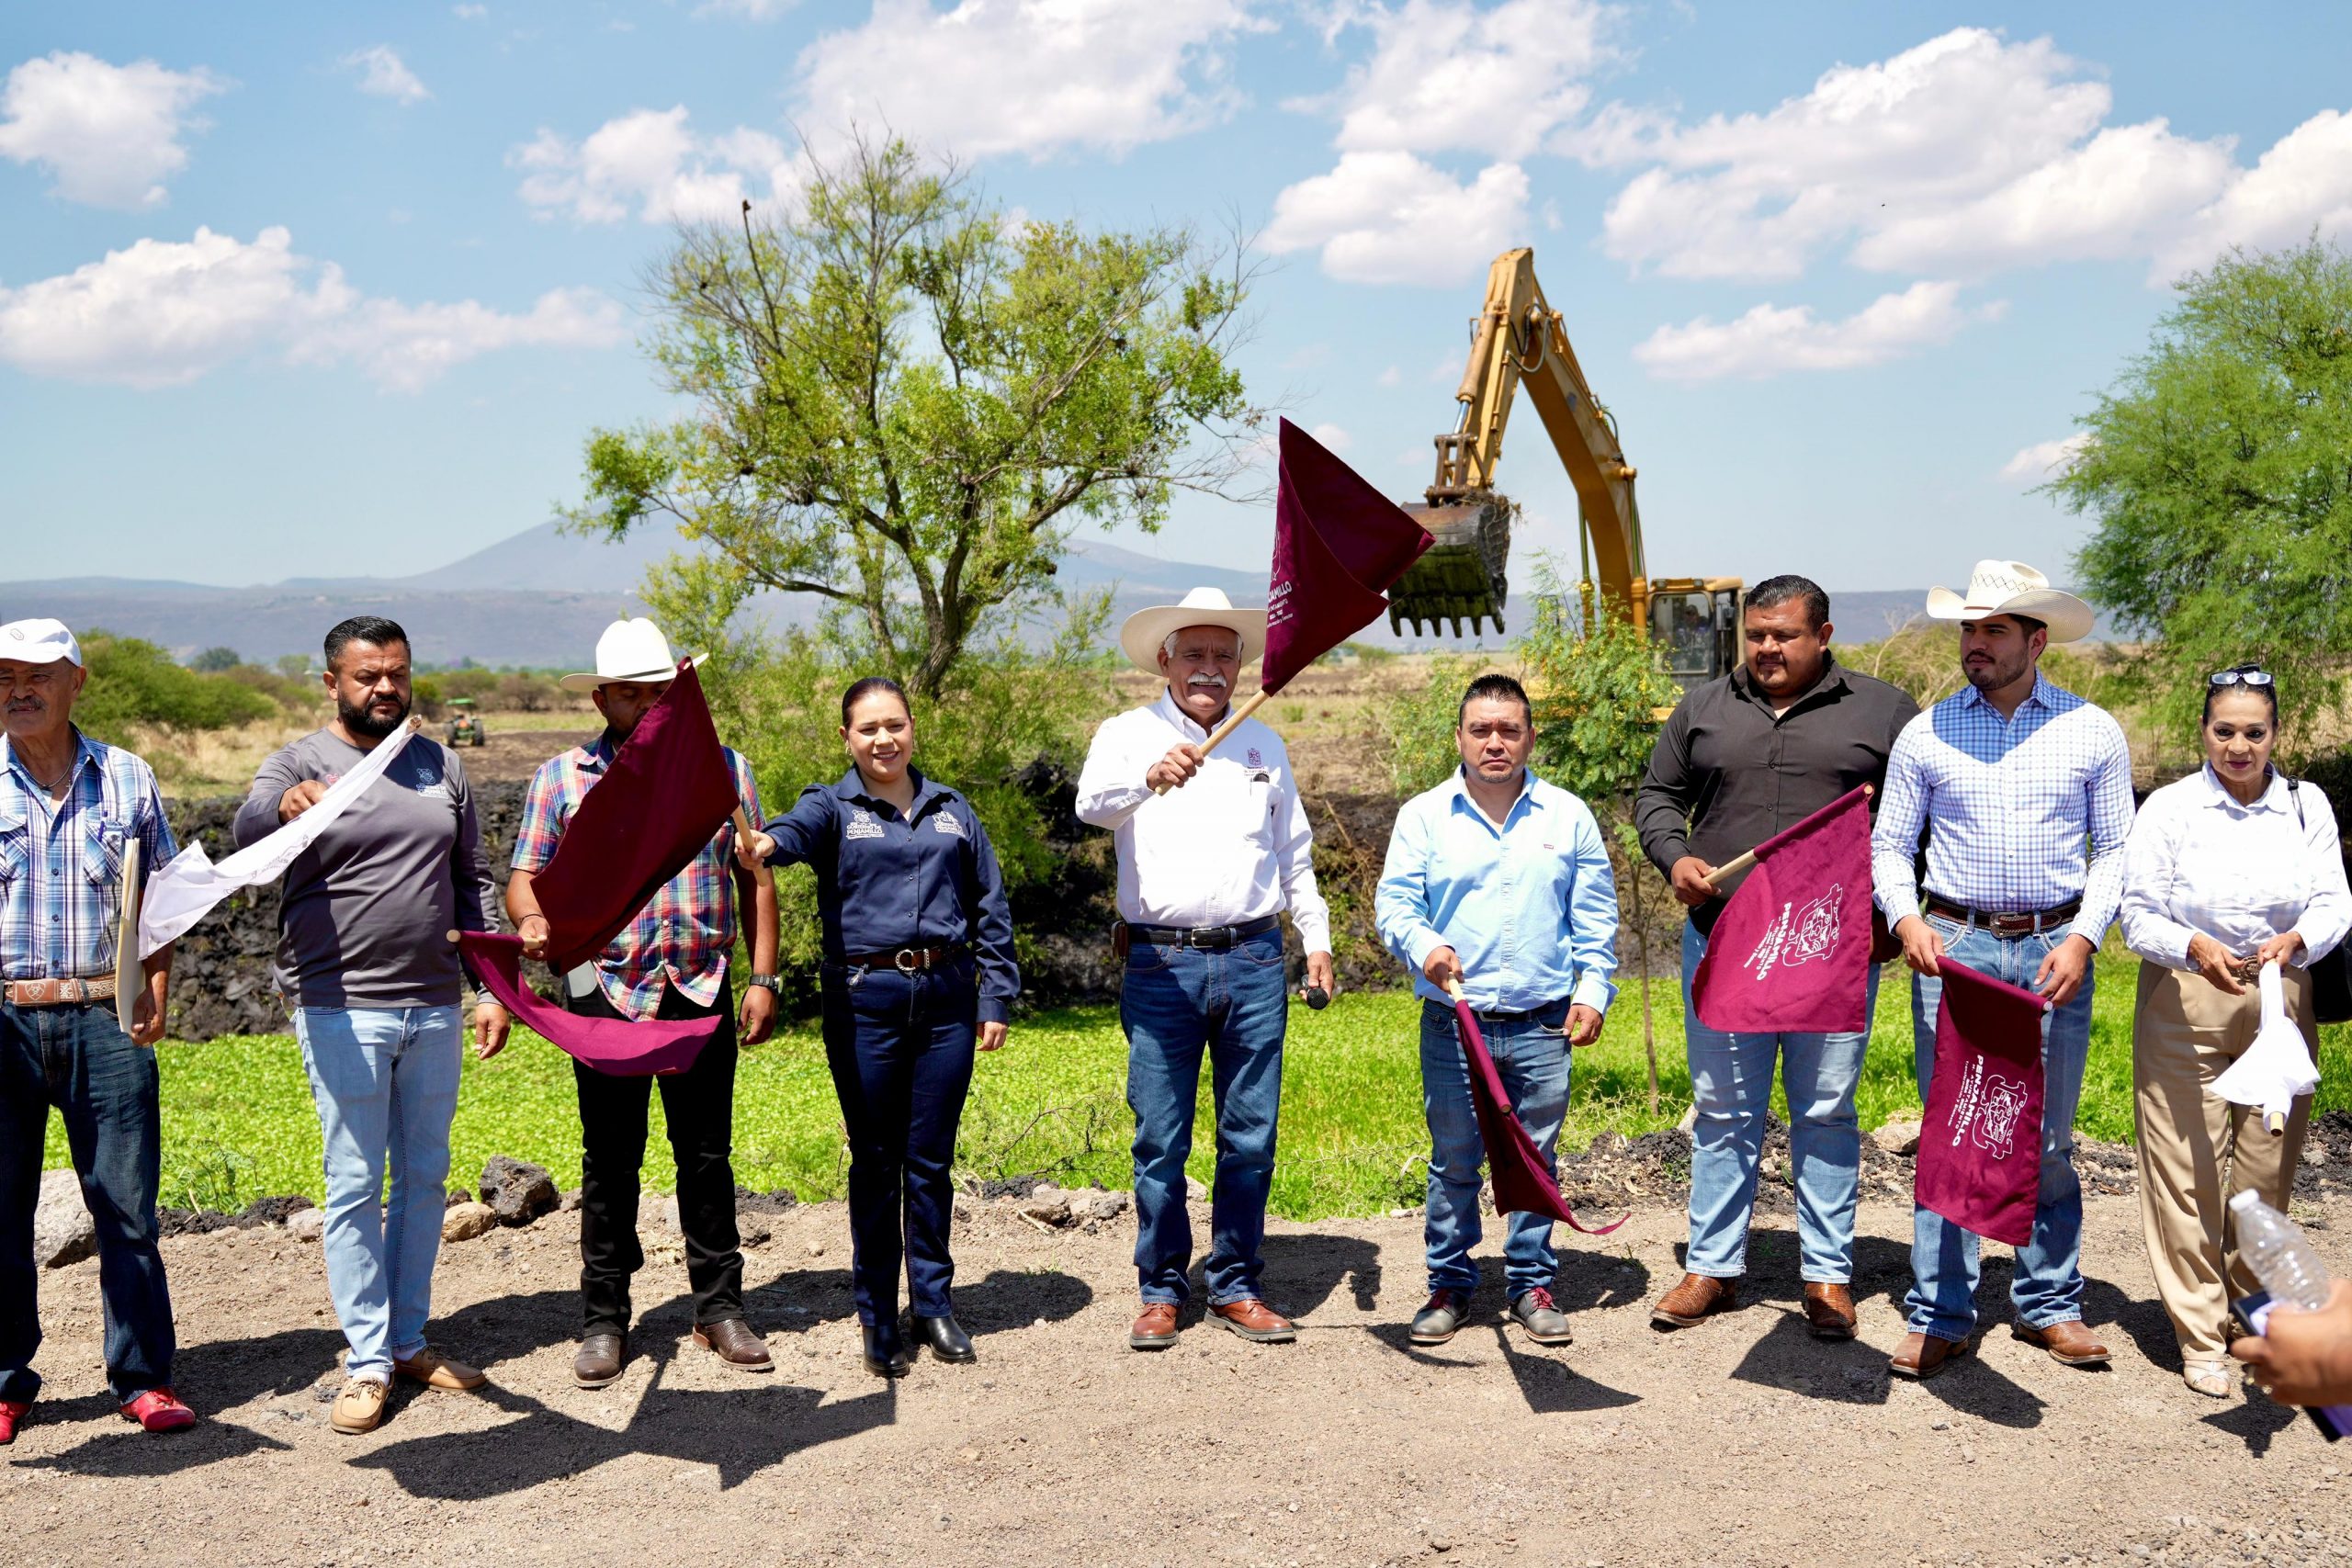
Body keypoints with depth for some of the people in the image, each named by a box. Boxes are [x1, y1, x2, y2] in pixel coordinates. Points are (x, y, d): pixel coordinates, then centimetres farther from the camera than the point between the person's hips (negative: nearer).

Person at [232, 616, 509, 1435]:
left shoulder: (440, 766, 11)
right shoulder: (302, 763, -3)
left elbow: (473, 882, 14)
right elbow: (244, 830, -25)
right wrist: (284, 806, -49)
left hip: (434, 1007, 5)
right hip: (343, 1012, -4)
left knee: (426, 1177, 11)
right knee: (355, 1187, 0)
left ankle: (410, 1339, 23)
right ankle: (367, 1362, 9)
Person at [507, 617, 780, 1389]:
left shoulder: (724, 768, 7)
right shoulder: (561, 778, 4)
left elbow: (755, 879, 8)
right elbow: (527, 873, 2)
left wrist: (762, 979, 2)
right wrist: (531, 919, -22)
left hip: (703, 992, 1)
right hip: (607, 994, -1)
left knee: (707, 1157, 8)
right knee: (610, 1165, 7)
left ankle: (720, 1309, 20)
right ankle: (604, 1320, 19)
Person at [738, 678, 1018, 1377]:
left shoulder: (951, 809, 12)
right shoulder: (834, 807, 2)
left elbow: (990, 909, 14)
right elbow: (800, 828, -23)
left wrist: (996, 998, 7)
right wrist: (770, 843, -47)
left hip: (946, 998, 2)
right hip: (865, 1003, -2)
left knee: (931, 1161, 8)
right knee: (875, 1163, 5)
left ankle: (934, 1304, 23)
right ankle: (878, 1319, 17)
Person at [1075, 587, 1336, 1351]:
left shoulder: (1264, 744, 15)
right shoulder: (1129, 734, 4)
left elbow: (1295, 854, 23)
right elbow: (1092, 802, -19)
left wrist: (1317, 938, 14)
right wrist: (1149, 778, -39)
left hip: (1253, 961, 3)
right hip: (1161, 964, -3)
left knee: (1250, 1137, 6)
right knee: (1160, 1142, 1)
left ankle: (1235, 1286, 19)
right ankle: (1161, 1291, 14)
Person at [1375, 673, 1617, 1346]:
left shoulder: (1568, 816, 7)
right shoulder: (1423, 816, 3)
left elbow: (1595, 918, 9)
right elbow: (1394, 901, -1)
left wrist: (1592, 992, 1)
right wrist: (1424, 946, -20)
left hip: (1543, 1026, 1)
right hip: (1453, 1025, -1)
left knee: (1536, 1160, 8)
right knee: (1453, 1163, 7)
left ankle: (1531, 1284, 22)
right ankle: (1450, 1284, 20)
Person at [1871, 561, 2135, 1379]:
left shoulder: (2093, 731, 4)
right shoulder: (1925, 733, 4)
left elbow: (2116, 849, 6)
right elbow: (1889, 844, 7)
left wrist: (2083, 936, -7)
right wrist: (1905, 917, -10)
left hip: (2054, 950, 0)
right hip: (1952, 944, 0)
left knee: (2047, 1140, 8)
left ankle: (2050, 1303, 24)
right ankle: (1940, 1316, 10)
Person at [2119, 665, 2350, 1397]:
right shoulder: (2170, 807, -4)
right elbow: (2138, 912, -7)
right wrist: (2196, 948, -25)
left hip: (2281, 1001, 2)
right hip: (2185, 1005, -2)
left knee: (2267, 1171, 9)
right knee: (2188, 1171, -1)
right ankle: (2200, 1336, 10)